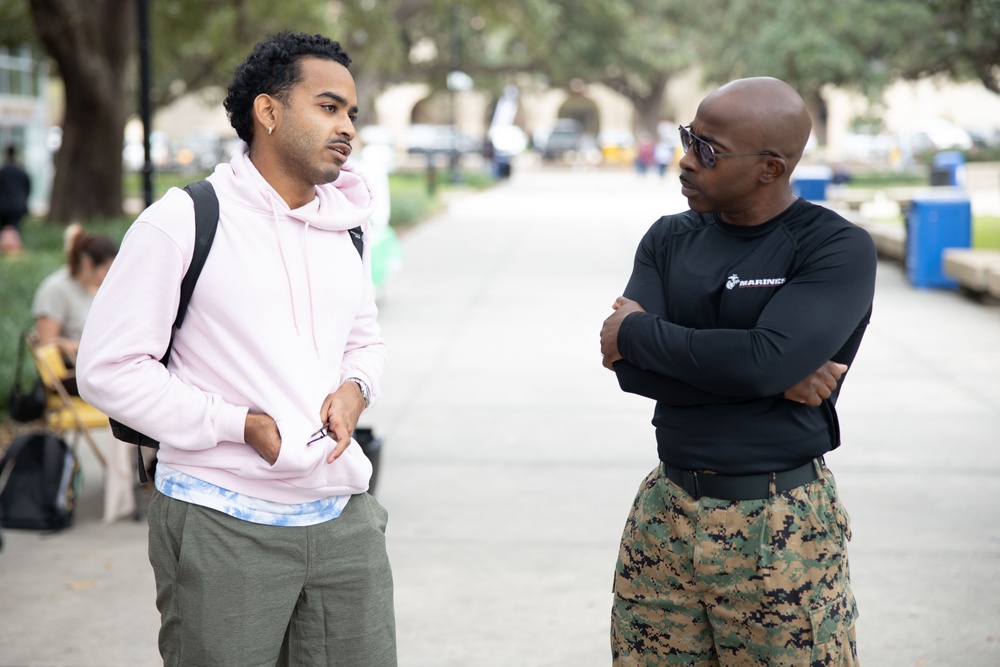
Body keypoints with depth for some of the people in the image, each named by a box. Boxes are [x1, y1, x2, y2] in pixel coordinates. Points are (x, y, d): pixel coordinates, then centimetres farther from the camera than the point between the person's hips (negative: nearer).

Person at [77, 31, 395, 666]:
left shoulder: (345, 225, 11)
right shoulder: (182, 222, -8)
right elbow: (109, 369, -10)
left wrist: (353, 391, 0)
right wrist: (244, 427, -16)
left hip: (345, 518, 5)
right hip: (224, 529, -5)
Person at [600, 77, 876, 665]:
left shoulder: (839, 249, -8)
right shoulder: (669, 239, 7)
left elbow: (763, 361, -23)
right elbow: (630, 370, -6)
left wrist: (637, 333, -10)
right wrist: (778, 378, -16)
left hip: (781, 526, -4)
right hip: (666, 511, 5)